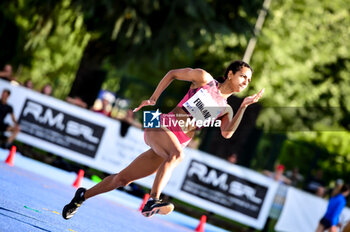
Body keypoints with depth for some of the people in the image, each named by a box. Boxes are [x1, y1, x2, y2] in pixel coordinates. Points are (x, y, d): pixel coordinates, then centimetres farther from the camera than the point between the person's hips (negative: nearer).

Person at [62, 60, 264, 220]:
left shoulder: (225, 110, 10)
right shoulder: (204, 78, 0)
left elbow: (227, 133, -9)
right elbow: (172, 74, 9)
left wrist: (245, 106, -15)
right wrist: (153, 100, 2)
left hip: (176, 146, 4)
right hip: (160, 127, -4)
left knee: (123, 179, 6)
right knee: (177, 153, -38)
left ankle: (83, 196, 23)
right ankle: (152, 202, -48)